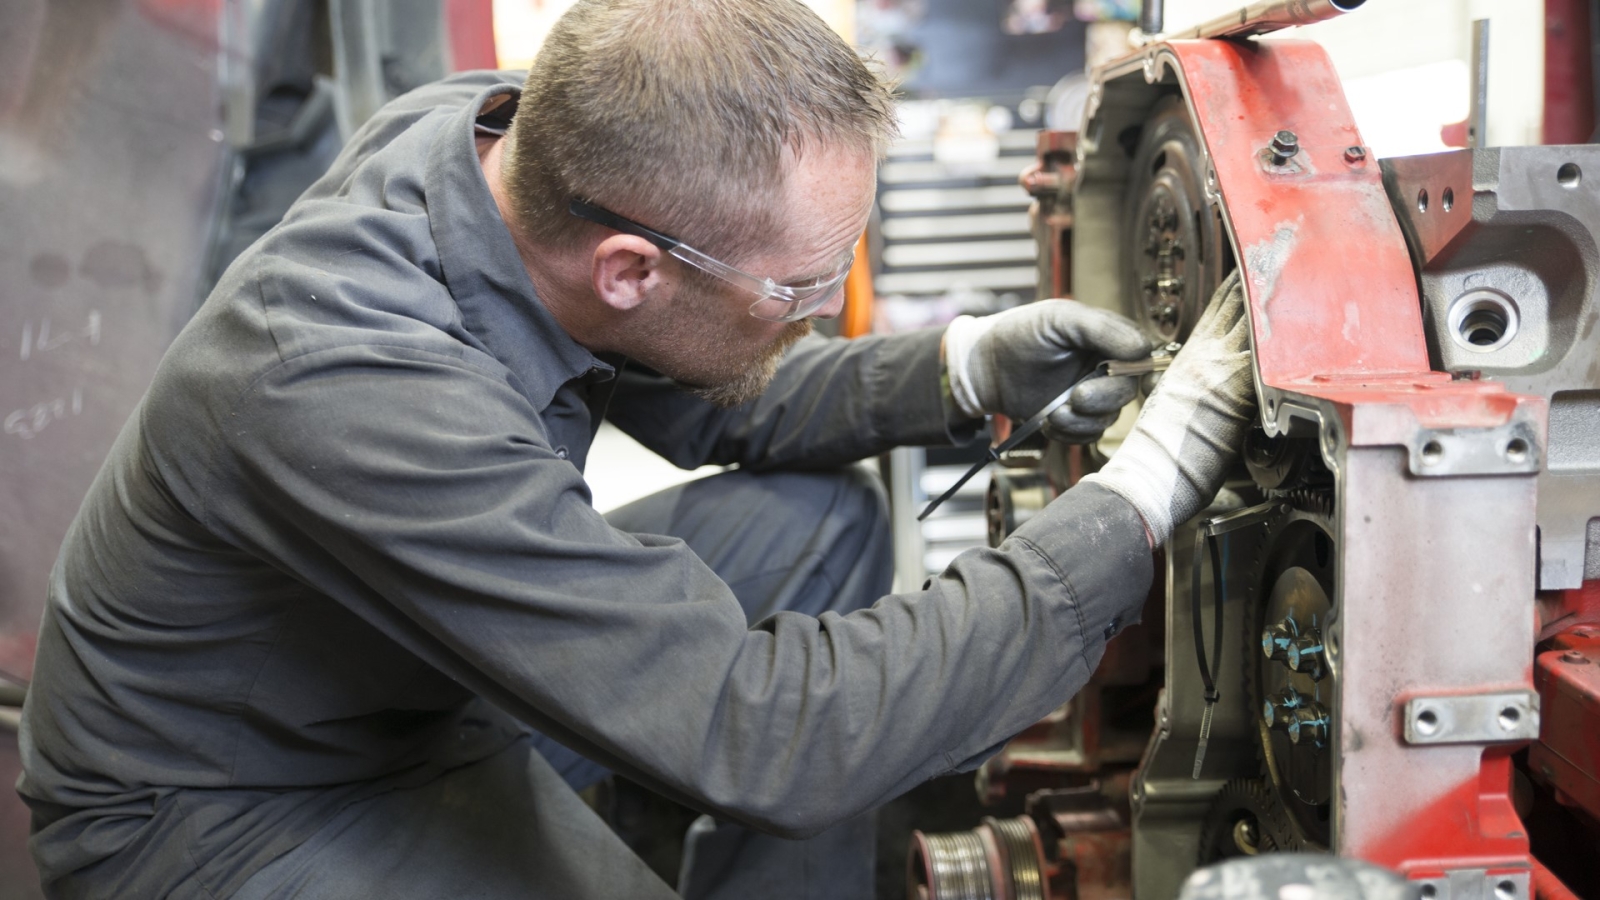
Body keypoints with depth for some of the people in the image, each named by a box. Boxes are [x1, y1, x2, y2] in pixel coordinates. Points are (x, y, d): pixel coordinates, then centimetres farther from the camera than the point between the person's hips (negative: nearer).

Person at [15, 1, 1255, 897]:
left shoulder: (510, 135, -15)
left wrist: (954, 373, -13)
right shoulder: (349, 391, -40)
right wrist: (1143, 498, -34)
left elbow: (705, 400, 3)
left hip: (415, 677, 8)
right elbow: (758, 734, -39)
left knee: (817, 517, -1)